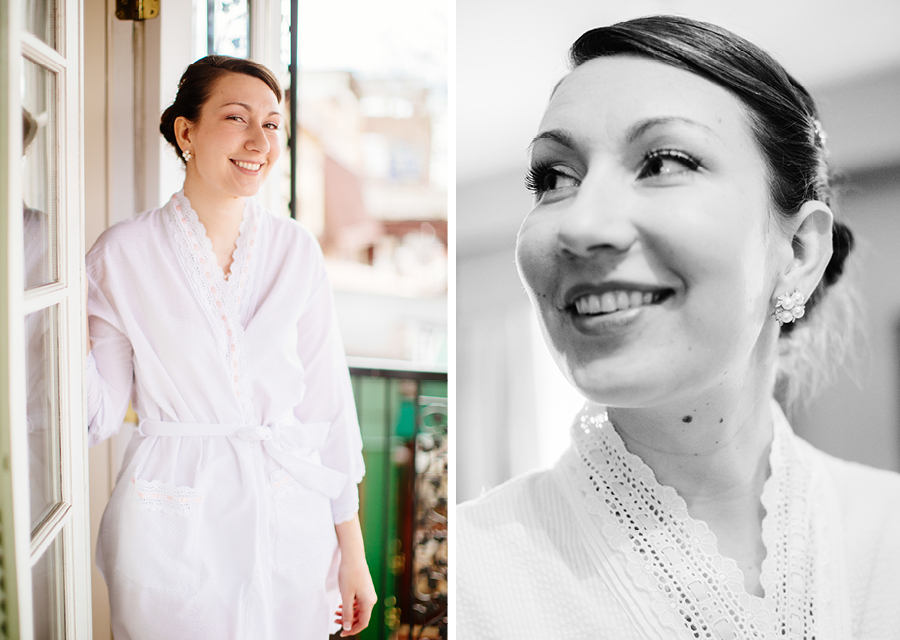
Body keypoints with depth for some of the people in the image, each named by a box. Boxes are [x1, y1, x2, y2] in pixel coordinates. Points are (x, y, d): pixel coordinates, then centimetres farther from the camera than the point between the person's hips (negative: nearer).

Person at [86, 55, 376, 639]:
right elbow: (101, 415, -1)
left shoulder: (297, 251, 1)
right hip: (172, 530, -2)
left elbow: (328, 401, 2)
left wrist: (352, 549, 2)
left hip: (290, 524, 2)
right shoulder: (121, 254, -5)